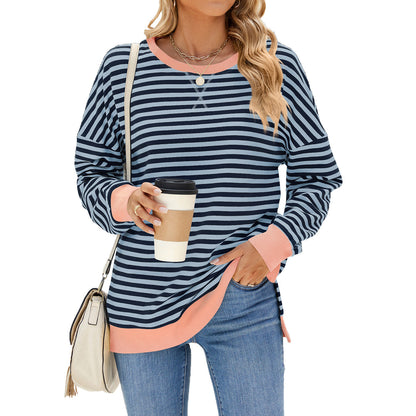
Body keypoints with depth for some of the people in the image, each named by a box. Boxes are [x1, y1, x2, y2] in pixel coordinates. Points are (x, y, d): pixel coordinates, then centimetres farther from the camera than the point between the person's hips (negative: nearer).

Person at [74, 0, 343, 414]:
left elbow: (315, 176, 5)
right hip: (144, 301, 1)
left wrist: (274, 242, -11)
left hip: (246, 303, 0)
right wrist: (124, 201, -15)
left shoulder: (278, 65, 0)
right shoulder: (122, 65, 1)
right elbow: (90, 171, 7)